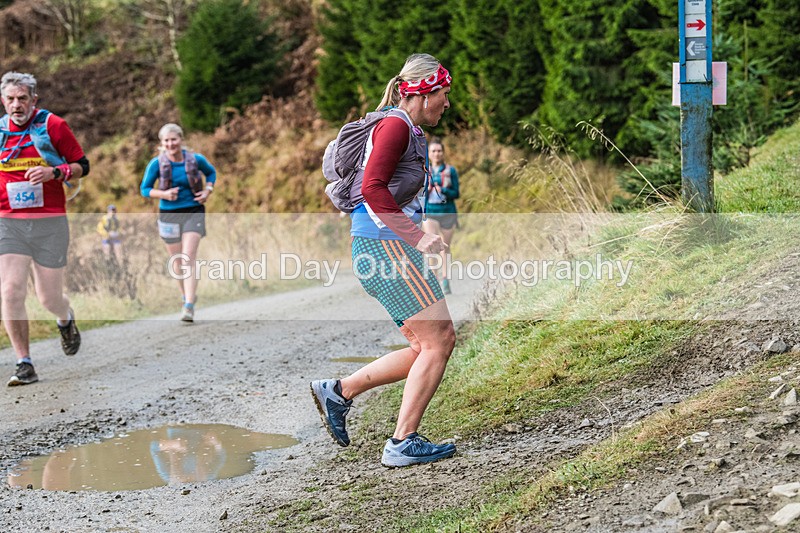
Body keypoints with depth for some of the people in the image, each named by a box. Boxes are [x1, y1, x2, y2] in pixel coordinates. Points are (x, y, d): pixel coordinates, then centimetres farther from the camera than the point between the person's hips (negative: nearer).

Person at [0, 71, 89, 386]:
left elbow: (82, 166, 2)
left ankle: (66, 320, 42)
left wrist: (53, 172, -15)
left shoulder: (52, 125, -2)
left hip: (50, 222, -2)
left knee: (49, 298, 4)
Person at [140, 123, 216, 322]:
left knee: (188, 259, -15)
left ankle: (189, 307, -21)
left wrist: (208, 190, -4)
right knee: (177, 261, 13)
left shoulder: (196, 159, -6)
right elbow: (145, 189, -1)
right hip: (169, 214, 2)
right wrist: (163, 194, -19)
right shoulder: (157, 164, -9)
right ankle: (187, 295, 38)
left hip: (193, 213, -2)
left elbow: (211, 172, 14)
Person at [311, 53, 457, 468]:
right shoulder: (395, 125, -9)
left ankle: (338, 392, 14)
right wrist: (417, 236, -23)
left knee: (427, 347, 8)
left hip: (390, 247, 10)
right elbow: (373, 188, -22)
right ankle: (402, 444, -6)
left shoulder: (409, 132, 21)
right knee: (438, 341, -9)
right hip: (384, 244, -10)